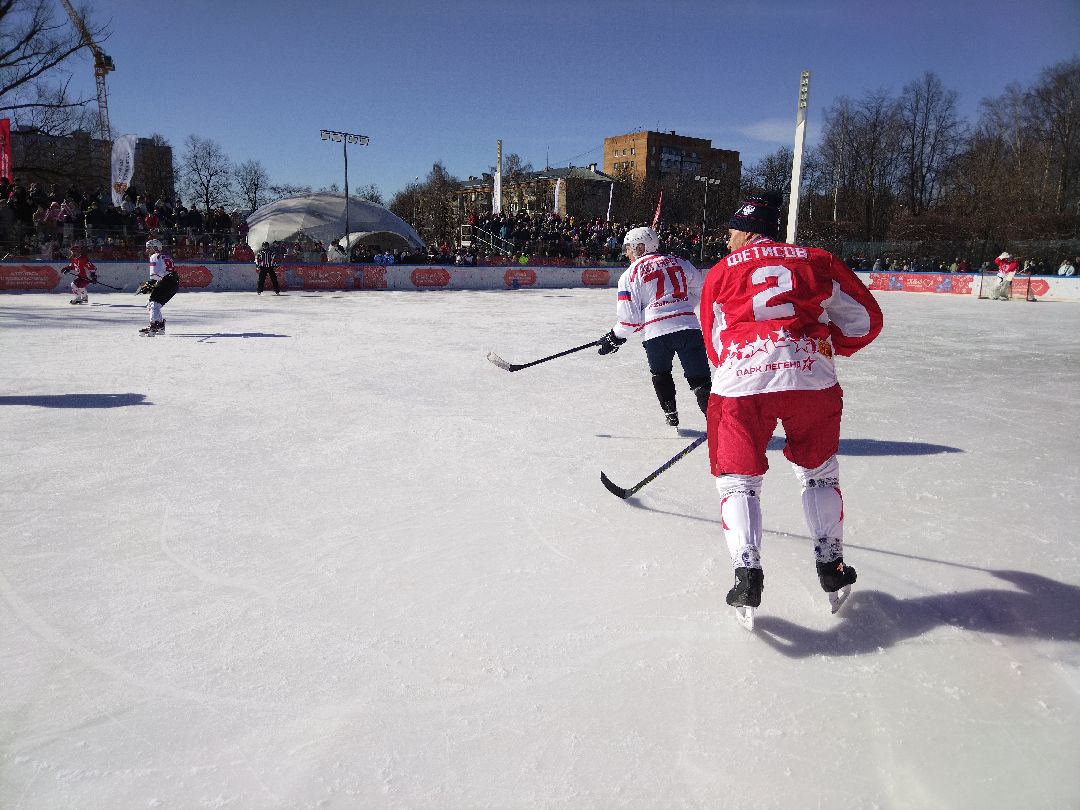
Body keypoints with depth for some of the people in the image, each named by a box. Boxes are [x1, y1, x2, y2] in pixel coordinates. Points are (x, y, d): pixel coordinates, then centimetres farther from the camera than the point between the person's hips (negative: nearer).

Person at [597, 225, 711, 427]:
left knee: (660, 373, 24)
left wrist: (615, 337, 14)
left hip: (656, 333, -2)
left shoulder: (630, 275, 3)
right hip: (688, 327, 2)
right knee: (699, 377, 3)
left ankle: (671, 414, 26)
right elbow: (699, 291, 23)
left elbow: (630, 317, -1)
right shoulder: (679, 263, 14)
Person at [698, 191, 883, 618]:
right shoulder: (817, 261, 19)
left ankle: (747, 574, 1)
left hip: (740, 381, -1)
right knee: (819, 471, 22)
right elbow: (865, 320, 17)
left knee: (738, 479, 13)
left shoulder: (721, 271, 18)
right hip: (812, 378, 2)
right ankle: (831, 568, 27)